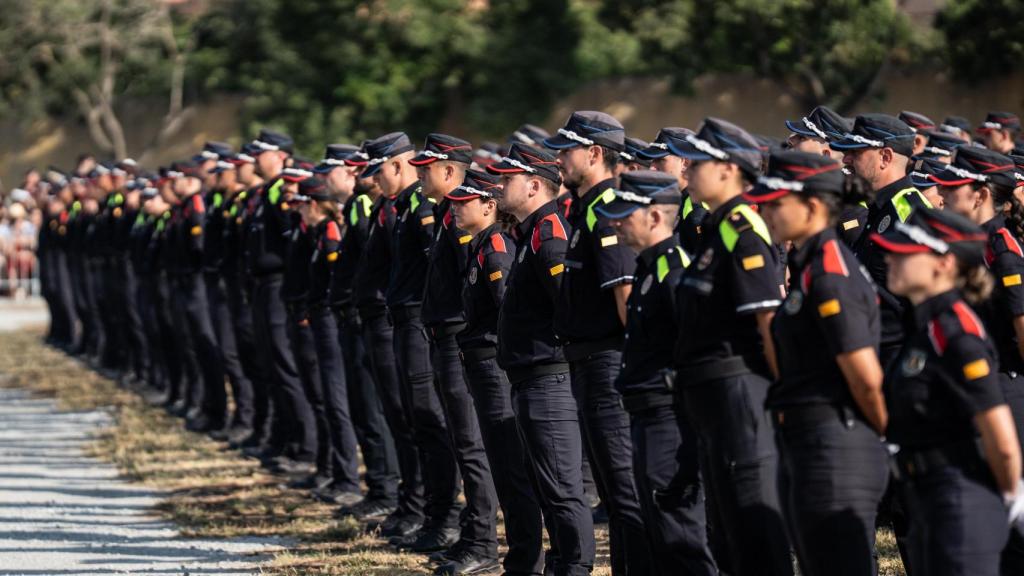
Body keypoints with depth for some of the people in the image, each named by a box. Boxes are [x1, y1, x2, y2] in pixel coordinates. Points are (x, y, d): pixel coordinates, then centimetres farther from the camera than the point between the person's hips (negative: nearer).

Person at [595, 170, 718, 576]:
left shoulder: (675, 268, -17)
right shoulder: (648, 266, 16)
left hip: (671, 417, -11)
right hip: (648, 419, 11)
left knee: (680, 535, -9)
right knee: (660, 538, 15)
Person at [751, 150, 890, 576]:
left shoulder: (830, 274, -16)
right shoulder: (808, 266, 14)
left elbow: (866, 377, -18)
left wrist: (886, 434, -5)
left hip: (834, 452, -10)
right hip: (801, 446, 10)